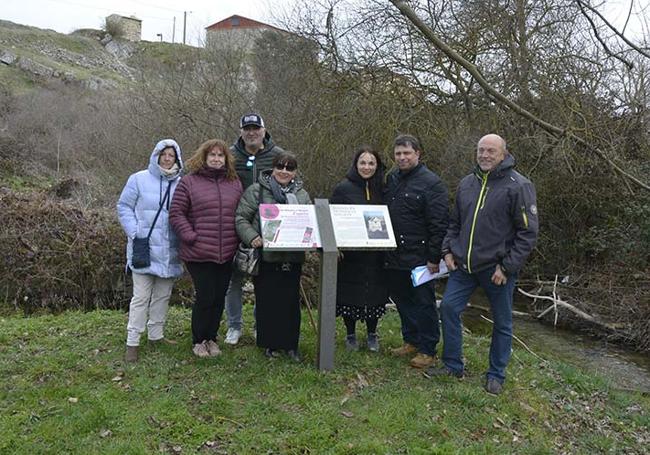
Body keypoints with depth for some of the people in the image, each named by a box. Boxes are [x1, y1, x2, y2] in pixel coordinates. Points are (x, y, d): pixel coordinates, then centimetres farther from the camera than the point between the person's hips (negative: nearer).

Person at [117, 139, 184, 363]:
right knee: (141, 297, -3)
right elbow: (124, 207, 1)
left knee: (163, 295, 14)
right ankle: (132, 342, 7)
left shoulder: (181, 184, 5)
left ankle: (156, 334, 29)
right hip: (144, 248, -4)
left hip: (170, 250, 4)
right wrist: (134, 233, -9)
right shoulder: (139, 179, -2)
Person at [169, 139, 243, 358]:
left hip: (227, 253, 4)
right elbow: (176, 213, -2)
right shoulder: (189, 182, -1)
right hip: (199, 253, -4)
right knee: (205, 297, -2)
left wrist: (239, 241, 2)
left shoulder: (235, 184, 11)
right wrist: (190, 237, -11)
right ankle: (198, 340, 19)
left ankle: (211, 338, 28)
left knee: (219, 297, 11)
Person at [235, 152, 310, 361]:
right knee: (267, 301, 5)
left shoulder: (302, 195, 13)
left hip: (292, 258, 3)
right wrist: (251, 237, -19)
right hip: (266, 256, -3)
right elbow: (241, 218, -4)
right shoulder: (256, 191, -1)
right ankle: (269, 344, 20)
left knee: (291, 301, 8)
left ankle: (290, 344, 21)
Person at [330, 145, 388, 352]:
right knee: (349, 294, 5)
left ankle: (372, 335, 27)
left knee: (375, 294, 9)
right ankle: (350, 335, 23)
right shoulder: (343, 188, -4)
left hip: (375, 254, 3)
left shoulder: (382, 189, 6)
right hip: (349, 252, -2)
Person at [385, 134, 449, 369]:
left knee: (423, 303, 2)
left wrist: (434, 257, -16)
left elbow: (439, 224, -13)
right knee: (402, 300, 15)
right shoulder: (391, 179, 11)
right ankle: (411, 341, 31)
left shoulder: (431, 183, -10)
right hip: (395, 256, 7)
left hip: (419, 258, -7)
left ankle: (427, 350, 14)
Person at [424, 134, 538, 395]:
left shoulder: (518, 186, -11)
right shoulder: (467, 184, 8)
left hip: (497, 268, -5)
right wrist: (448, 250, 4)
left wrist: (507, 267, -15)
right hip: (463, 265, 5)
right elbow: (455, 223, 18)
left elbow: (528, 232, -12)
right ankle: (453, 365, 19)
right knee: (449, 307, 2)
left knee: (502, 322, 8)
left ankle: (496, 375, 26)